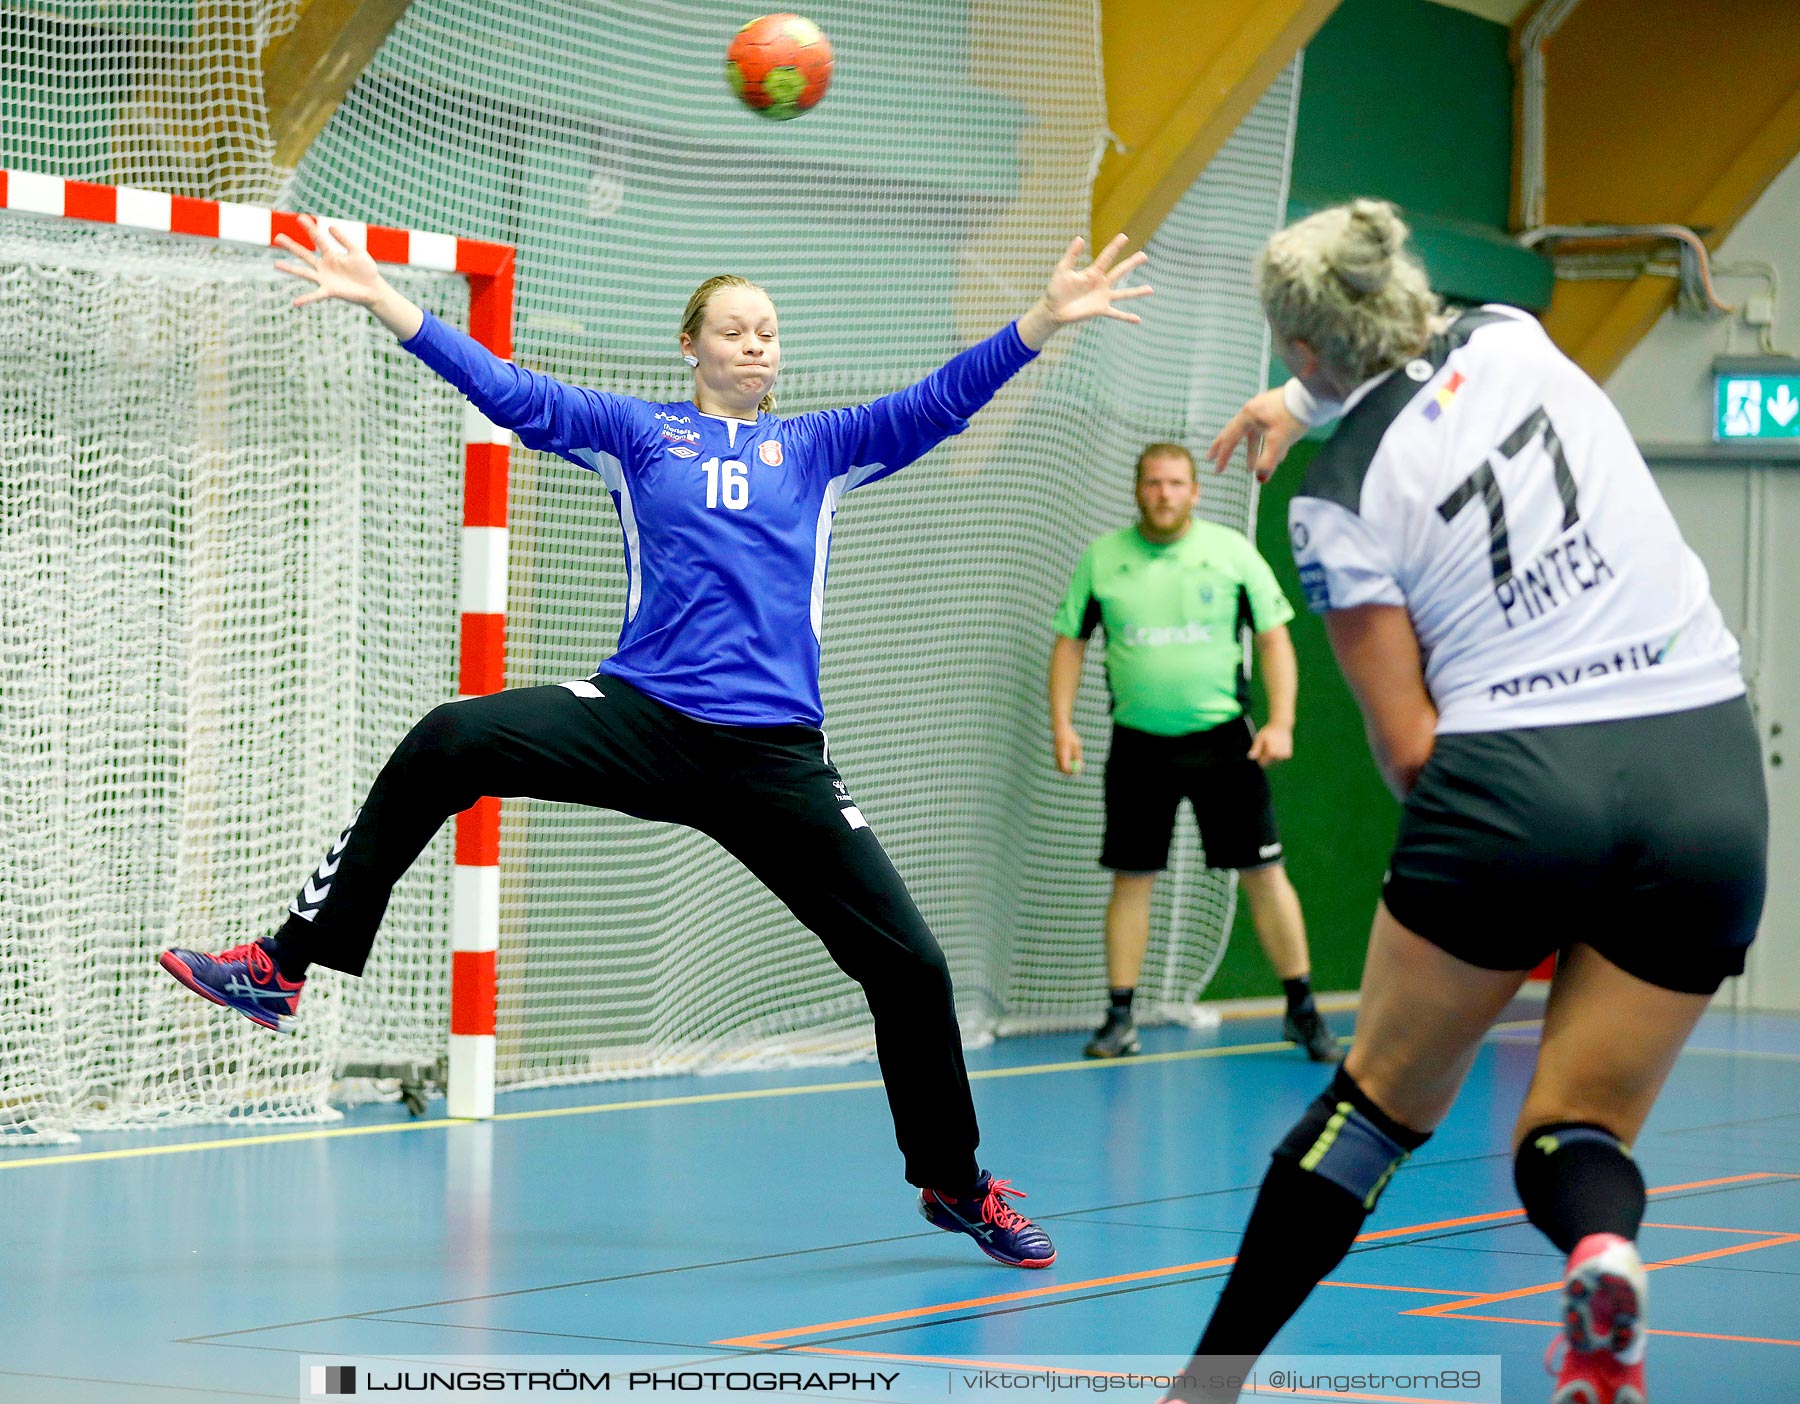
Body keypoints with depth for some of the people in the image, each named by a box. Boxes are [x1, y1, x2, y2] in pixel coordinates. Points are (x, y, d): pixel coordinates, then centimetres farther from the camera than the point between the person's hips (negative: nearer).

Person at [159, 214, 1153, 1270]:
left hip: (776, 756, 1)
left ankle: (955, 1183, 22)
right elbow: (515, 394, 3)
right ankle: (286, 968, -16)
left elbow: (938, 405, 6)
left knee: (910, 964, -2)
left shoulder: (817, 451, 15)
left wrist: (1046, 319, -7)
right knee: (448, 745, -24)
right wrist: (385, 302, -6)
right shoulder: (641, 435, 12)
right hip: (641, 717, -1)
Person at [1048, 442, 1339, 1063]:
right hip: (1139, 744, 1)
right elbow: (1070, 642, 10)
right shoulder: (1102, 558, 4)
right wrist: (1062, 722, -1)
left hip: (1223, 740, -1)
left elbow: (1274, 638, 2)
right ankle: (1120, 1017, 11)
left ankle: (1301, 1010, 7)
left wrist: (1280, 721, -8)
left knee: (1263, 872, -2)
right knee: (1131, 878, 3)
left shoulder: (1232, 551, 1)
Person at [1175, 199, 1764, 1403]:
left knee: (1379, 1100, 17)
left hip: (1514, 777, -3)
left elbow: (1408, 747, -3)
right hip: (1711, 771, 3)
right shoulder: (1514, 340, 10)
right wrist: (1302, 406, 48)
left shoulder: (1338, 501, -1)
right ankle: (1603, 1247, -24)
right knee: (1578, 1131, 11)